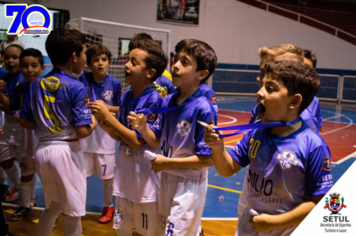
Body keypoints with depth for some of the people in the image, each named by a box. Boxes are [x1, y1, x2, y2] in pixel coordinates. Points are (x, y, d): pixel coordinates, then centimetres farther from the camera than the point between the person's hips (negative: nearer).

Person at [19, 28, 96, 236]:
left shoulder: (36, 84, 4)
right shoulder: (76, 87, -15)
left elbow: (25, 122, 8)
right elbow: (83, 131, -19)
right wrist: (96, 118, 0)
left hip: (43, 149, 7)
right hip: (66, 151, -6)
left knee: (53, 206, 25)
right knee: (72, 213, 9)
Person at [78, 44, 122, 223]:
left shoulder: (114, 83, -5)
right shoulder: (83, 79, -2)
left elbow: (120, 108, 0)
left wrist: (106, 107, -17)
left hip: (105, 132, -1)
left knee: (107, 175, 10)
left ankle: (108, 207, 30)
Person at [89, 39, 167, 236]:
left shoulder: (155, 100, -19)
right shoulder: (126, 97, 2)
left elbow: (137, 141, -22)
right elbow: (120, 136, 8)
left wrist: (108, 116, -20)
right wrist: (103, 123, -10)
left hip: (145, 173, -7)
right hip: (124, 167, 7)